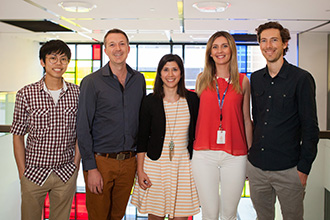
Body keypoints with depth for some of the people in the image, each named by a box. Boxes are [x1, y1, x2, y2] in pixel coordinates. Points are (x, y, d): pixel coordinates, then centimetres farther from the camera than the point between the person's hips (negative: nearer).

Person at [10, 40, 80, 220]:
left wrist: (76, 163, 1)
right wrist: (22, 172, -3)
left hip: (66, 174, 1)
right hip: (34, 173, -1)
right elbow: (18, 135, -1)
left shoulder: (77, 93, -1)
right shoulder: (26, 94, -6)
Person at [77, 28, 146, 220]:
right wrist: (90, 168, -12)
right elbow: (83, 128, -7)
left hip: (129, 161, 4)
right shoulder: (92, 82, -6)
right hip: (101, 161, -3)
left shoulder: (139, 80, 7)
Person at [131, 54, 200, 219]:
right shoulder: (150, 101, -2)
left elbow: (196, 134, 9)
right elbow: (142, 138, 1)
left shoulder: (192, 99, 2)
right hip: (155, 164, -1)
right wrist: (140, 170, -3)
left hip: (183, 164, 1)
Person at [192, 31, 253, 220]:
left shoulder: (243, 81, 5)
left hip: (235, 155, 0)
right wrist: (194, 146, 9)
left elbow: (246, 119, 9)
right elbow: (196, 114, 13)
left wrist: (251, 155, 9)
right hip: (204, 154, 0)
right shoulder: (202, 79, 7)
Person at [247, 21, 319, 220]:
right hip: (256, 166, 5)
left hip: (288, 169, -4)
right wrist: (252, 151, 11)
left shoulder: (301, 78, -7)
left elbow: (310, 127, -7)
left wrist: (304, 168, -10)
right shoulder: (256, 79, 8)